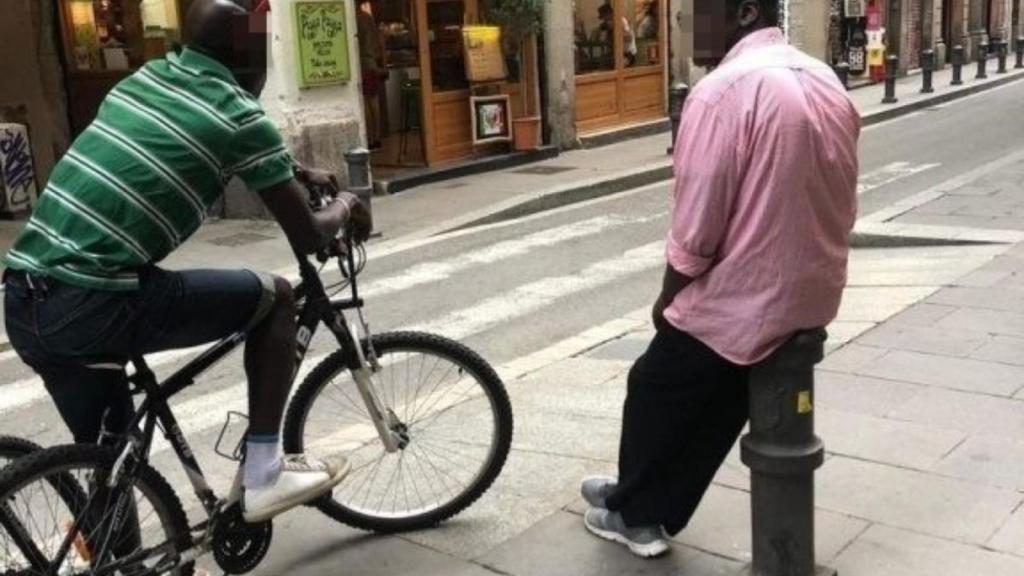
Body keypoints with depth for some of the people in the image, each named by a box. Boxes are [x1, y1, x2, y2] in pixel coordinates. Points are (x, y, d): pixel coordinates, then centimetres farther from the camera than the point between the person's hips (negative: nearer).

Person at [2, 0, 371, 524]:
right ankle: (263, 473, 12)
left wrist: (299, 174, 41)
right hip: (93, 305, -8)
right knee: (274, 297, 9)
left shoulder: (147, 77, 18)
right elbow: (308, 237, 2)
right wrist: (343, 208, 23)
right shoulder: (239, 116, -3)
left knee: (106, 450, 23)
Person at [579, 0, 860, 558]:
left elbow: (695, 231, -21)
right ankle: (649, 512, 38)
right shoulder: (825, 82, 5)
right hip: (813, 297, 8)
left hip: (737, 303, -8)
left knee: (655, 393, 17)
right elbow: (839, 206, 10)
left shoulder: (722, 92, -22)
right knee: (711, 414, 22)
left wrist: (668, 297, -4)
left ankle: (633, 511, 36)